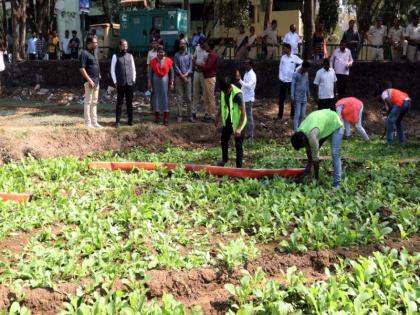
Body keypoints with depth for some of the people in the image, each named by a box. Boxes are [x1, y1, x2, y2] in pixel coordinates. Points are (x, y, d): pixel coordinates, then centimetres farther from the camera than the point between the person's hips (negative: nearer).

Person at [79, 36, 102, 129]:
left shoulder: (92, 53, 16)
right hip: (89, 81, -9)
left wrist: (98, 75, 17)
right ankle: (88, 123, -1)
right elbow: (82, 69, -17)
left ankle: (94, 122, 19)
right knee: (88, 102, -4)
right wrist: (89, 80, -21)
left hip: (96, 81, 9)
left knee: (94, 102, 13)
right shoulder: (84, 53, -12)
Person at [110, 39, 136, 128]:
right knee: (119, 102, -1)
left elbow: (133, 68, 14)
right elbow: (112, 70, 1)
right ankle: (117, 121, 3)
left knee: (129, 102, 6)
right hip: (120, 83, -3)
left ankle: (130, 120, 12)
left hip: (129, 83, 3)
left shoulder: (130, 56, 11)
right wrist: (115, 81, -4)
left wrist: (133, 79, 6)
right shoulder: (116, 56, 2)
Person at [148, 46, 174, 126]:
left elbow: (171, 72, 2)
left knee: (165, 97, -2)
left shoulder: (168, 61, -2)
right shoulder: (153, 61, 0)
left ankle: (166, 119, 0)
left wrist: (171, 82, 0)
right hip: (156, 80, 1)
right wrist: (149, 82, -2)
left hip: (165, 80, -1)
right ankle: (157, 116, 15)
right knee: (156, 97, 5)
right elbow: (150, 72, 3)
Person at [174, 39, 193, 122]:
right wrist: (181, 75, -10)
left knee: (188, 97, 2)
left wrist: (186, 74, -11)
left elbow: (190, 66, 4)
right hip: (179, 77, -1)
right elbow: (176, 66, 0)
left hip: (187, 77, 1)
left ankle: (190, 115, 5)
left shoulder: (189, 55, 9)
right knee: (180, 97, -1)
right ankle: (179, 115, 2)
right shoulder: (177, 55, 6)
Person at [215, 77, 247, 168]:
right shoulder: (223, 92, -7)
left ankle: (239, 166, 11)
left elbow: (243, 112, -26)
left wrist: (239, 128, -29)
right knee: (223, 140, 22)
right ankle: (225, 159, 44)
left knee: (238, 144, 1)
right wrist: (218, 118, 16)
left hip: (237, 122, -7)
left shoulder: (237, 94, -29)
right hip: (227, 120, 7)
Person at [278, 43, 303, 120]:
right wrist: (280, 77, -3)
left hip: (291, 81, -2)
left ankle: (292, 114, 17)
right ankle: (280, 115, 15)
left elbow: (302, 63, 2)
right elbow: (280, 67, 6)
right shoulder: (283, 57, 3)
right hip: (283, 81, 2)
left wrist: (296, 69, -5)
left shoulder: (295, 58, -5)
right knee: (281, 98, 6)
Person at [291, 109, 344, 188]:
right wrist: (310, 164, 5)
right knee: (312, 150, 9)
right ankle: (305, 175, 24)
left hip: (335, 124, -8)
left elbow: (315, 157, -29)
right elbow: (308, 149, 0)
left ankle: (336, 184, -18)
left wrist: (317, 178, -20)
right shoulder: (299, 132, -15)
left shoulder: (312, 136, -38)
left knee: (335, 154, -18)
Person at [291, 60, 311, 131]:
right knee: (297, 114, -9)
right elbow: (292, 85, -10)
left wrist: (308, 94, 21)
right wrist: (292, 97, -13)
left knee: (302, 115, 6)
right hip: (297, 98, -6)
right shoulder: (296, 74, -11)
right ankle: (296, 131, -10)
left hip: (304, 98, 6)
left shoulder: (306, 73, 9)